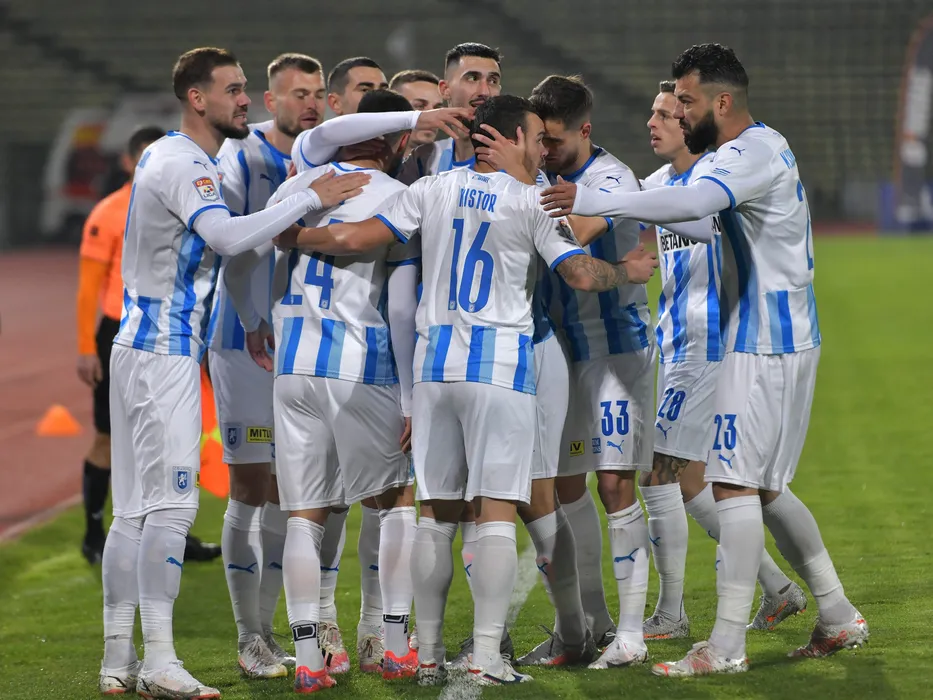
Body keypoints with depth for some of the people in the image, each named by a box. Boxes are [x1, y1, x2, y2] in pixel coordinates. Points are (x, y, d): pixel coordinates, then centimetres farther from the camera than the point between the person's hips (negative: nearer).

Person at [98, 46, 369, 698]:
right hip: (167, 352, -10)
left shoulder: (165, 156, 17)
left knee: (133, 509, 9)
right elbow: (227, 236, -31)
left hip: (139, 345, 10)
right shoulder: (184, 165, -15)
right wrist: (311, 198, -26)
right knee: (172, 505, -12)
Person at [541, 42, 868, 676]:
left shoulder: (755, 153, -18)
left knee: (737, 485, -9)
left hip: (763, 345, -10)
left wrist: (590, 201, -39)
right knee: (766, 489, 16)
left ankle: (727, 646, -8)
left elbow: (693, 202, -35)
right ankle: (839, 617, 22)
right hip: (782, 338, 10)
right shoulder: (760, 148, 15)